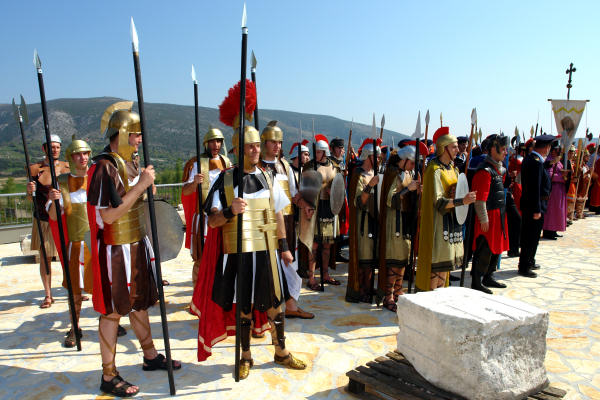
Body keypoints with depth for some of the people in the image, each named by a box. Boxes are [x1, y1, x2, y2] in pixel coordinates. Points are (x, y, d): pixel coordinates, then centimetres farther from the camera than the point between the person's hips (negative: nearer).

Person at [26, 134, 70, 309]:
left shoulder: (67, 167, 3)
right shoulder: (35, 169, -1)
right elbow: (30, 199, 2)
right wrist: (29, 191, -17)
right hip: (44, 220, 0)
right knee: (45, 257, 6)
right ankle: (48, 295, 19)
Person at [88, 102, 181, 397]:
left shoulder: (131, 164, 9)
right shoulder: (104, 167, -18)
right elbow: (108, 215, -26)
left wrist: (147, 187, 5)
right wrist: (141, 185, -25)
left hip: (137, 245, 9)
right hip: (115, 249, -9)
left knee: (140, 303, 20)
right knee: (113, 311, 3)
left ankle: (151, 356, 36)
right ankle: (109, 377, 19)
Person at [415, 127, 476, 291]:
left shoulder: (452, 168, 14)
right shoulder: (435, 170, -13)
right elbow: (438, 201, -21)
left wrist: (463, 197, -2)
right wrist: (462, 201, -29)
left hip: (452, 220, 9)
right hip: (439, 222, -9)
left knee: (445, 263, 12)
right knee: (436, 265, -5)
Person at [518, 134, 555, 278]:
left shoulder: (528, 158, 9)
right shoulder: (536, 162, -21)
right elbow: (535, 188, -24)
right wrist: (537, 210, -22)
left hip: (528, 203, 10)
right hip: (534, 205, -10)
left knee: (528, 235, 20)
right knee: (532, 236, -2)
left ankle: (529, 261, 34)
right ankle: (524, 267, 7)